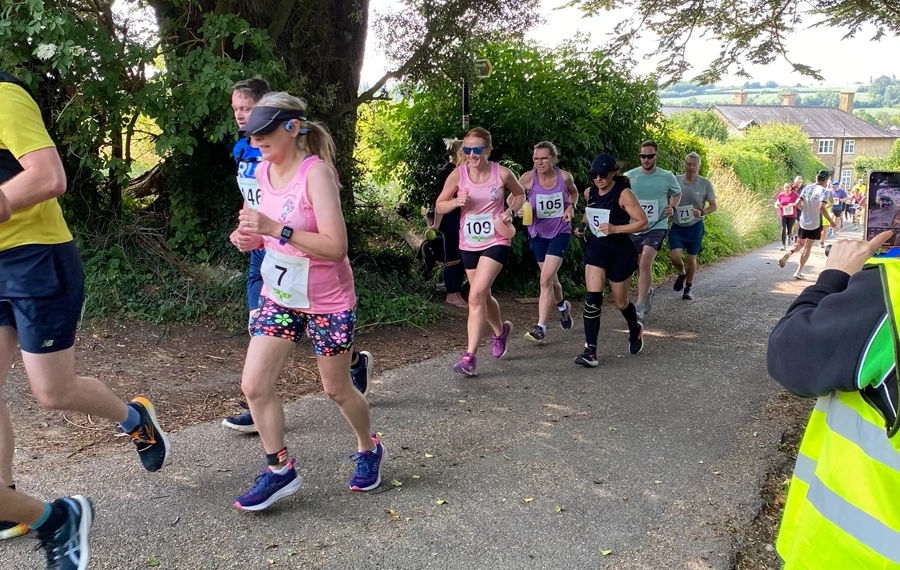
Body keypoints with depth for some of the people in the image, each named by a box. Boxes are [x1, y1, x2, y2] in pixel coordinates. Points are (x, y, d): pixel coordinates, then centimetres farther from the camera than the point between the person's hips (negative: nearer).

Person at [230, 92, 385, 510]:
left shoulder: (316, 171, -21)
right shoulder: (263, 171, 1)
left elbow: (335, 246, -29)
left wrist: (274, 228, -33)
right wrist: (252, 238, -4)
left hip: (327, 302, -6)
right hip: (279, 295, 6)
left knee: (336, 390, 10)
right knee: (254, 385, -3)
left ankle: (368, 450, 38)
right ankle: (279, 470, 15)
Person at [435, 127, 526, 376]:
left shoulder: (502, 173, -10)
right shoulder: (458, 174, -8)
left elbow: (519, 193, 10)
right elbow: (439, 207, 0)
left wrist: (510, 211, -9)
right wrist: (456, 202, -20)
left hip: (496, 242, -3)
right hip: (469, 244, 4)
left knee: (476, 295, -17)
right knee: (484, 296, 18)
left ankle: (470, 356, -13)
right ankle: (501, 331, 48)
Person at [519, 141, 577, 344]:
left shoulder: (564, 177, -11)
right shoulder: (528, 178, -14)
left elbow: (574, 192, 11)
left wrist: (571, 207, -8)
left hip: (560, 232, -2)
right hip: (538, 234, 2)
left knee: (546, 279, -15)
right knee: (550, 278, 17)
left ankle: (541, 328, -11)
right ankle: (562, 306, 50)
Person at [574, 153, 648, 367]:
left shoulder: (623, 194, -14)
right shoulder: (590, 193, 2)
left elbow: (643, 222, -16)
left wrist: (615, 229, -26)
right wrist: (584, 225, 3)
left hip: (620, 252, -4)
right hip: (596, 248, 4)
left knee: (620, 302, 10)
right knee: (593, 298, -12)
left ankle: (635, 330, 45)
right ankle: (590, 351, -11)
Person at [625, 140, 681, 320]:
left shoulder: (667, 177, -4)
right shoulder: (628, 176, -4)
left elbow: (677, 193, 16)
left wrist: (672, 208, -3)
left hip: (656, 227, -3)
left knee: (645, 264, -21)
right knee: (640, 266, 15)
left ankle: (640, 307, -18)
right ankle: (648, 291, 47)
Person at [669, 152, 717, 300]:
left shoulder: (705, 183, -7)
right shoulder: (676, 180, -4)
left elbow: (714, 206, 1)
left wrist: (702, 213, -19)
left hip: (695, 227, -1)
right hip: (677, 226, 1)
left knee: (691, 260, 7)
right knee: (674, 256, -14)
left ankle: (688, 288, 30)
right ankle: (682, 273, 21)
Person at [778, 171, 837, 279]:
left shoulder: (807, 188, 2)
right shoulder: (824, 191, -12)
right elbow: (821, 207, -25)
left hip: (803, 222, 4)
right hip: (814, 224, -4)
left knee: (800, 244, 21)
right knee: (807, 247, 8)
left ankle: (789, 253, -12)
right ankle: (798, 272, 9)